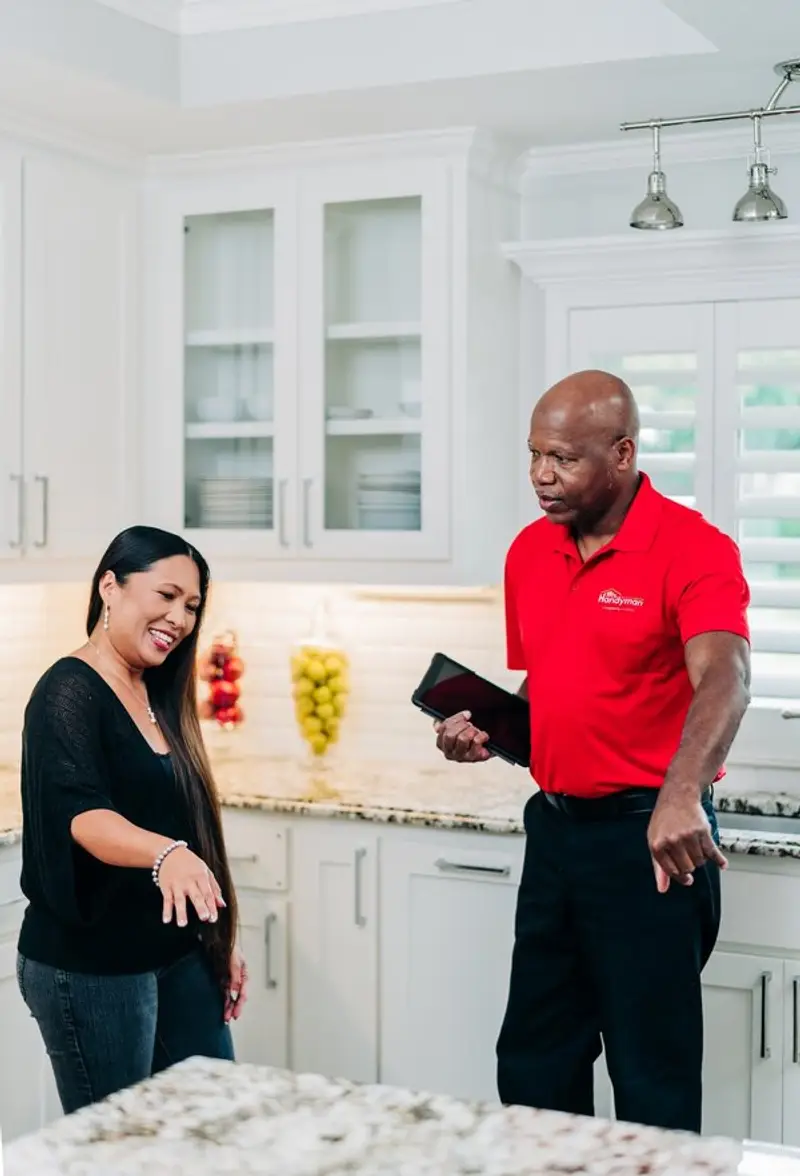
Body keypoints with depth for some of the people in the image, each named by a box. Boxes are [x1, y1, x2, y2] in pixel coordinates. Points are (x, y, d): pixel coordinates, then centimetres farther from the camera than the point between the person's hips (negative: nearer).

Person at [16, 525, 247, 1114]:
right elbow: (84, 816, -30)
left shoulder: (157, 694, 10)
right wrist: (167, 854, -49)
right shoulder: (69, 693, -14)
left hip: (180, 957, 8)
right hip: (90, 968, -8)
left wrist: (221, 939, 17)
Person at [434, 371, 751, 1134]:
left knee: (652, 1078, 5)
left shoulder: (692, 550, -15)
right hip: (554, 826, 7)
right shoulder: (529, 552, 8)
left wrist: (681, 795, -47)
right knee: (533, 1061, 17)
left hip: (650, 836, -7)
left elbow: (723, 680, -31)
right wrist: (487, 729, 0)